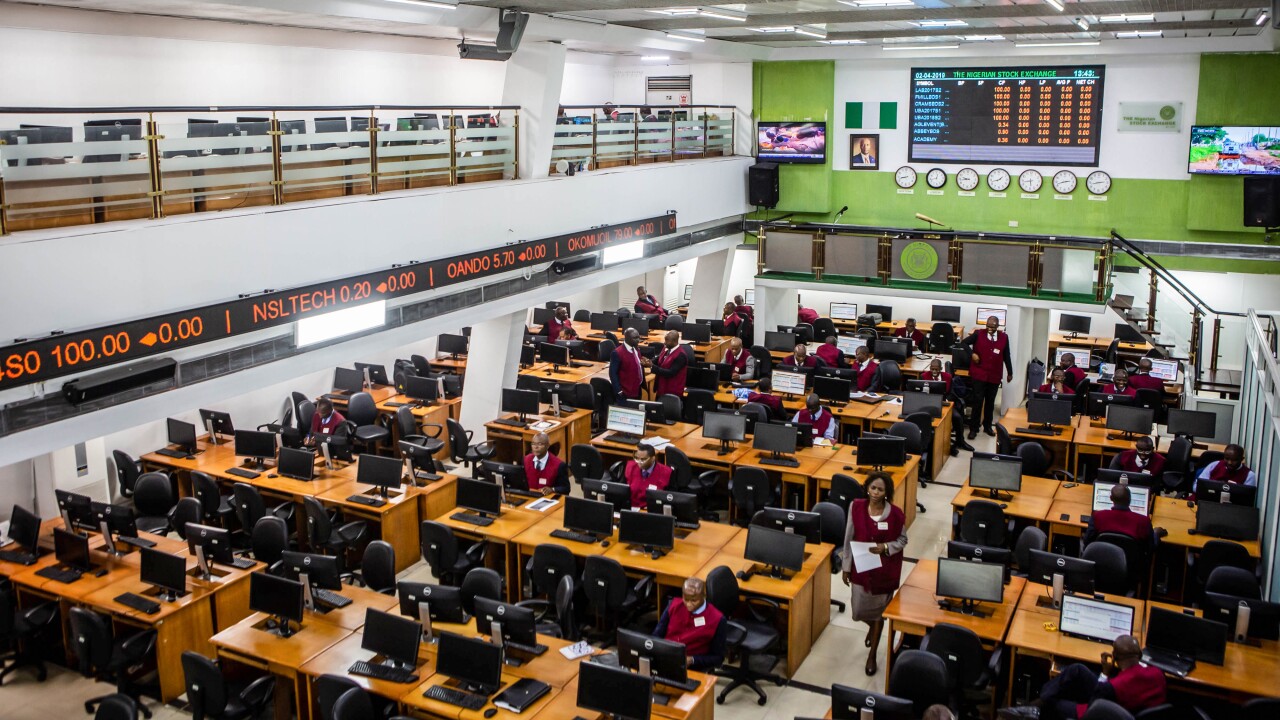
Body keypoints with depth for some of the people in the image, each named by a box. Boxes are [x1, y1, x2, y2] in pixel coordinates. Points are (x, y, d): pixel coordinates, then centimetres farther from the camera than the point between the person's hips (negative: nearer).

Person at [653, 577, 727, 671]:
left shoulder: (716, 620, -7)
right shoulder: (674, 605, 4)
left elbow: (718, 657, 0)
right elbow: (657, 635, 10)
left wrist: (691, 660, -15)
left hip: (692, 669, -3)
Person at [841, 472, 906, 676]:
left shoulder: (895, 514, -16)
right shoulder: (856, 507, -11)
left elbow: (902, 540, -2)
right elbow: (849, 539, -2)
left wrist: (885, 548, -21)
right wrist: (846, 567, 1)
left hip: (885, 570, -2)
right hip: (861, 567, 2)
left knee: (878, 613, 11)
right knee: (858, 612, 12)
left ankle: (872, 655, 30)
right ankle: (873, 626, 50)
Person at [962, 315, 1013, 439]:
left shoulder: (1004, 337, 1)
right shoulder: (979, 334, -5)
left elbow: (1007, 356, 9)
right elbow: (964, 343, 4)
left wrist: (1010, 373, 14)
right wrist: (972, 353, -12)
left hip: (994, 376, 3)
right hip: (979, 374, -2)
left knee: (990, 402, 13)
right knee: (977, 401, -4)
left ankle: (987, 426, 27)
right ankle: (973, 429, 2)